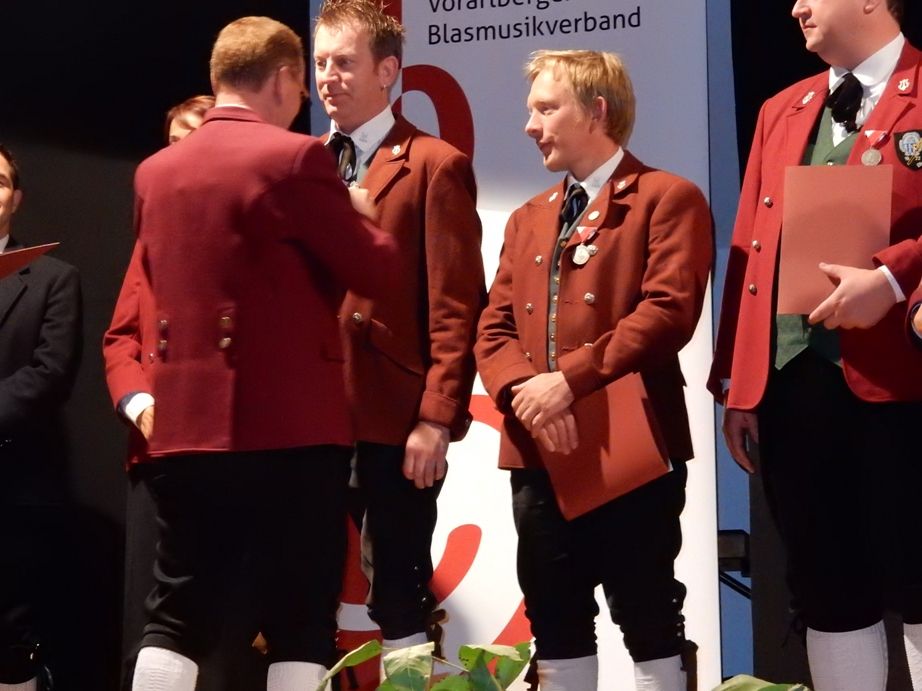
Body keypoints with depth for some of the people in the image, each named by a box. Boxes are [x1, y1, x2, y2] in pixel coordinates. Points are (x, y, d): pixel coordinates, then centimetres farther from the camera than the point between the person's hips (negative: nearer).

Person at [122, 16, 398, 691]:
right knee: (300, 622, 2)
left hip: (186, 420, 5)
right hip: (290, 420, -5)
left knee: (178, 617, 8)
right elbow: (376, 271, -4)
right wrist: (362, 217, 16)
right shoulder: (295, 157, -9)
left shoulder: (155, 171, 10)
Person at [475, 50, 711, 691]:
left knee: (650, 619, 0)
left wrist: (570, 379, -19)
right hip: (538, 452, 6)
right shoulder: (527, 219, 20)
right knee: (555, 625, 11)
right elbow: (494, 327, 12)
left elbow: (669, 310, -15)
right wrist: (522, 389, -10)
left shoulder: (667, 198, -2)